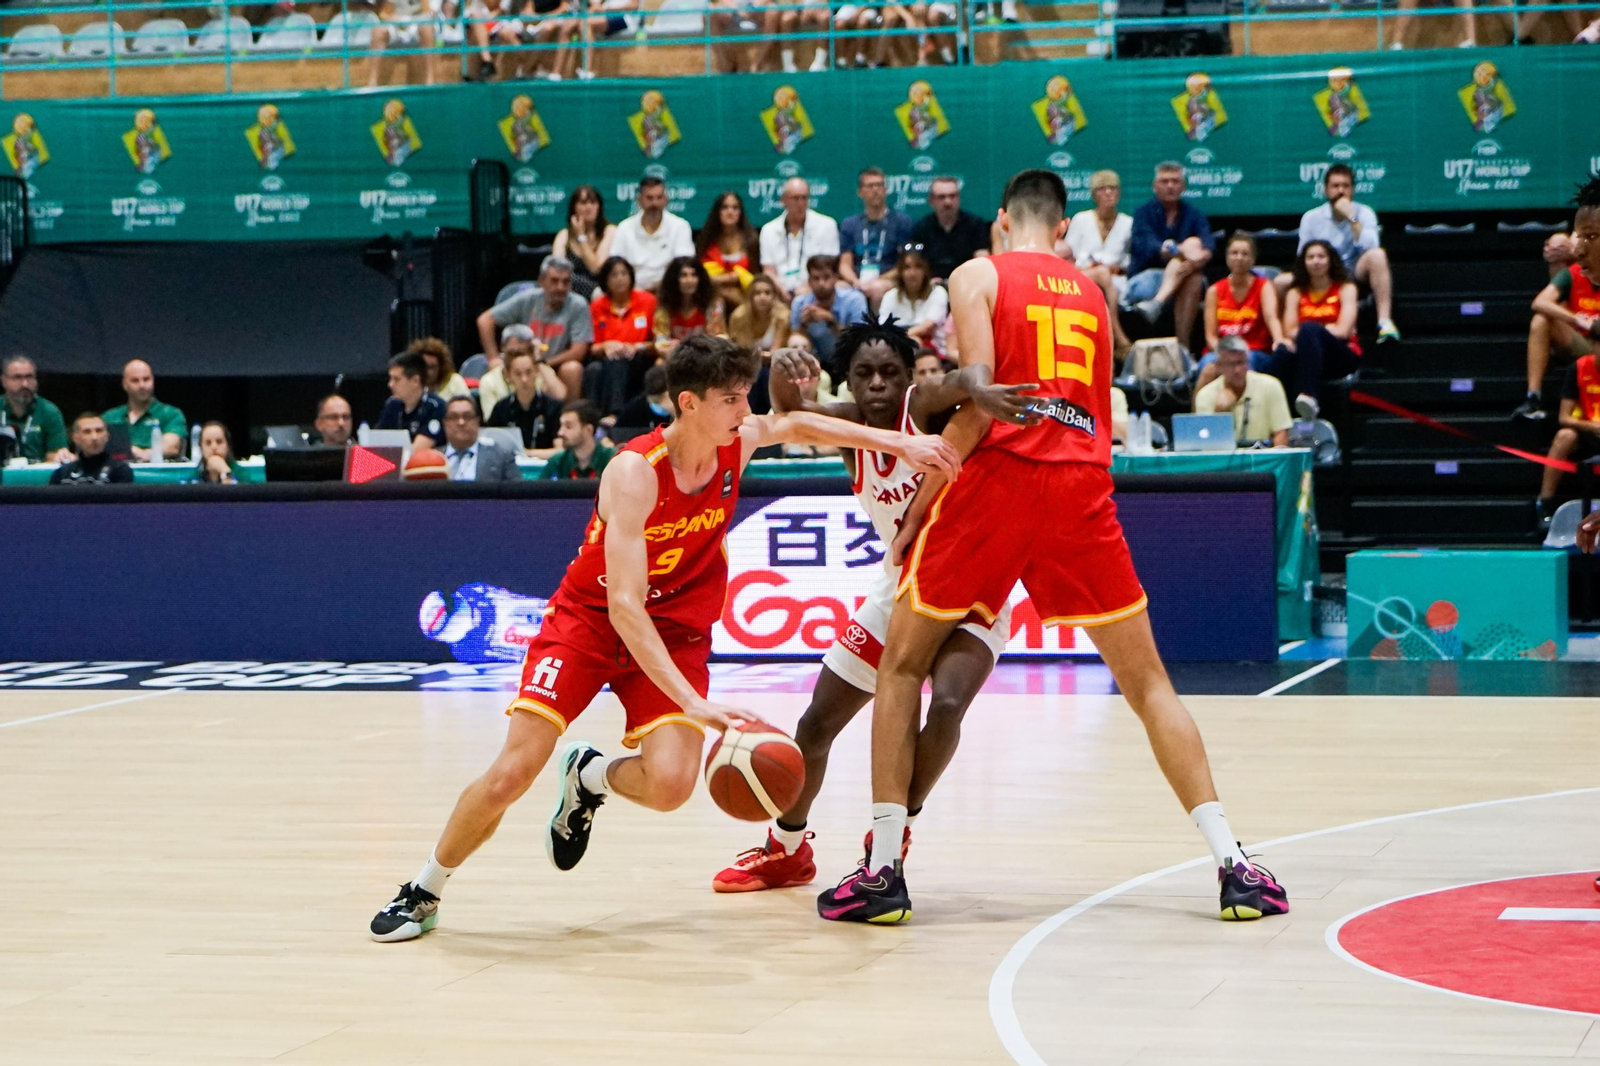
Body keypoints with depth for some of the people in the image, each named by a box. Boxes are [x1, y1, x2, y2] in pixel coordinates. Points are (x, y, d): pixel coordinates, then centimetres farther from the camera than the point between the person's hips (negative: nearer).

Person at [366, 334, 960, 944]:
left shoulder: (738, 442, -11)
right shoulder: (635, 473, -29)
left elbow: (796, 425, 13)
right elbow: (625, 606, -34)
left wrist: (899, 443, 6)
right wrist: (694, 704, -42)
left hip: (676, 631, 4)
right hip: (589, 618, -4)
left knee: (671, 784, -19)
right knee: (512, 774, -14)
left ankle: (590, 778, 16)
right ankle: (424, 890, 9)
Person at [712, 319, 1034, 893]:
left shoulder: (926, 407, -23)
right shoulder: (848, 423, -10)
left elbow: (962, 381, -45)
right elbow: (788, 412, -28)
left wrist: (975, 390, -70)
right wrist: (784, 374, -51)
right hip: (898, 589, 6)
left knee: (946, 706, -31)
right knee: (817, 723, 10)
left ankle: (895, 834, -8)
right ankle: (786, 850, 33)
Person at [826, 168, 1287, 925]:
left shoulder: (978, 277, 7)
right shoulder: (1094, 296, 21)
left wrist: (919, 505, -2)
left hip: (1000, 473, -3)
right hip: (1083, 487, 3)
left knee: (902, 666, 13)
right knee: (1147, 682, 12)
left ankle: (883, 870, 6)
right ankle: (1232, 864, 2)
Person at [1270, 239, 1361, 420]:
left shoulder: (1345, 288, 8)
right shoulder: (1296, 293, 15)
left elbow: (1343, 331, -5)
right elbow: (1290, 332, 1)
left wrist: (1310, 331, -4)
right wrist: (1328, 328, -9)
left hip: (1342, 356, -2)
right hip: (1306, 357, 2)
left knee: (1309, 329, -34)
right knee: (1283, 351, -34)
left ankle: (1308, 396, -52)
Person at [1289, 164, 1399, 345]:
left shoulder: (1364, 213, -2)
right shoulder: (1311, 218, 2)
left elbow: (1370, 247, -19)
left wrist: (1352, 218, -22)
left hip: (1356, 274, -1)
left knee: (1377, 255, -34)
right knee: (1282, 282, -25)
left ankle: (1384, 322, -38)